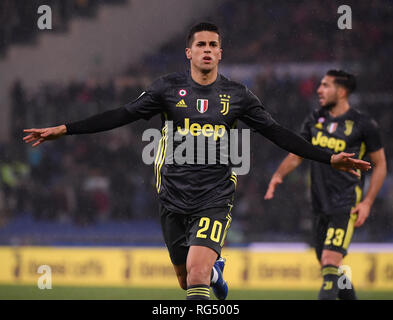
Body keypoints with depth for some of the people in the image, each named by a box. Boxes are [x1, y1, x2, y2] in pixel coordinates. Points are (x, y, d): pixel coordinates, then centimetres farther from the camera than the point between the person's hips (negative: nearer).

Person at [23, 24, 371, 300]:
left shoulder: (237, 95, 3)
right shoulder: (169, 87, 2)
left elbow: (277, 133, 7)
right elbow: (123, 115, 1)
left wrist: (330, 158, 3)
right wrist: (63, 130, -5)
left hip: (215, 198, -2)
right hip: (174, 196, 2)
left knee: (197, 272, -21)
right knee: (186, 279, 12)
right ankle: (215, 270, 48)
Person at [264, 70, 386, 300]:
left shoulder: (363, 125, -5)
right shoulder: (315, 120, 10)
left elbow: (380, 164, 1)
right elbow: (296, 156, 16)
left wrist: (367, 202, -8)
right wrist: (279, 175, -4)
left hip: (346, 205, -6)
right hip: (321, 206, 6)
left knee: (331, 261, -19)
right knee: (328, 265, 10)